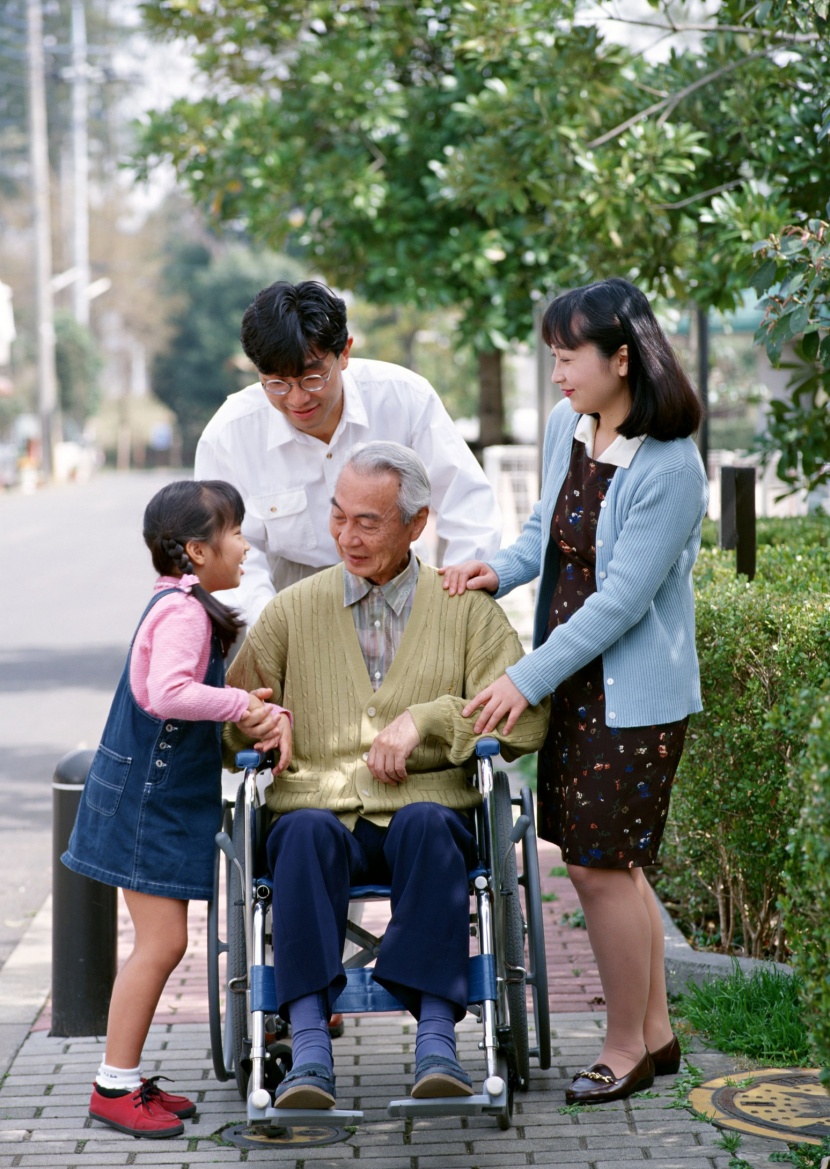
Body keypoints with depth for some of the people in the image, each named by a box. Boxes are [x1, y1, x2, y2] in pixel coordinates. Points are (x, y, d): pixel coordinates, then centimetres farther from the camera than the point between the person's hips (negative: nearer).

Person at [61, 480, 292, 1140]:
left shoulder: (187, 606, 13)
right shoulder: (183, 612, -18)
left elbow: (208, 694, 16)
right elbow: (169, 694, -33)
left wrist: (271, 713, -1)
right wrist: (244, 704, -22)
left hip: (166, 798, 10)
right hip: (149, 800, -10)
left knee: (162, 944, 13)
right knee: (161, 943, -7)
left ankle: (128, 1077, 20)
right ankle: (113, 1089, 0)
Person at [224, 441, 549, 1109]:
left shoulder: (467, 609, 12)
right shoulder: (292, 611, 16)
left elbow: (525, 721, 1)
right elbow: (229, 724, 15)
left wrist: (427, 718, -10)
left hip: (428, 810, -1)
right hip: (321, 808, 1)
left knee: (425, 824, -36)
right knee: (308, 830, -34)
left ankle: (437, 1041, -38)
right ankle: (310, 1048, -39)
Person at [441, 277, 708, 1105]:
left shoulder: (669, 469, -21)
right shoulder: (565, 427, 2)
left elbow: (621, 599, -21)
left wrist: (527, 679, -20)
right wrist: (501, 570, -3)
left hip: (633, 694, -8)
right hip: (573, 682, 8)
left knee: (600, 866, -1)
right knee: (607, 862, 14)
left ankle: (625, 1048, 17)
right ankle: (655, 1031, 29)